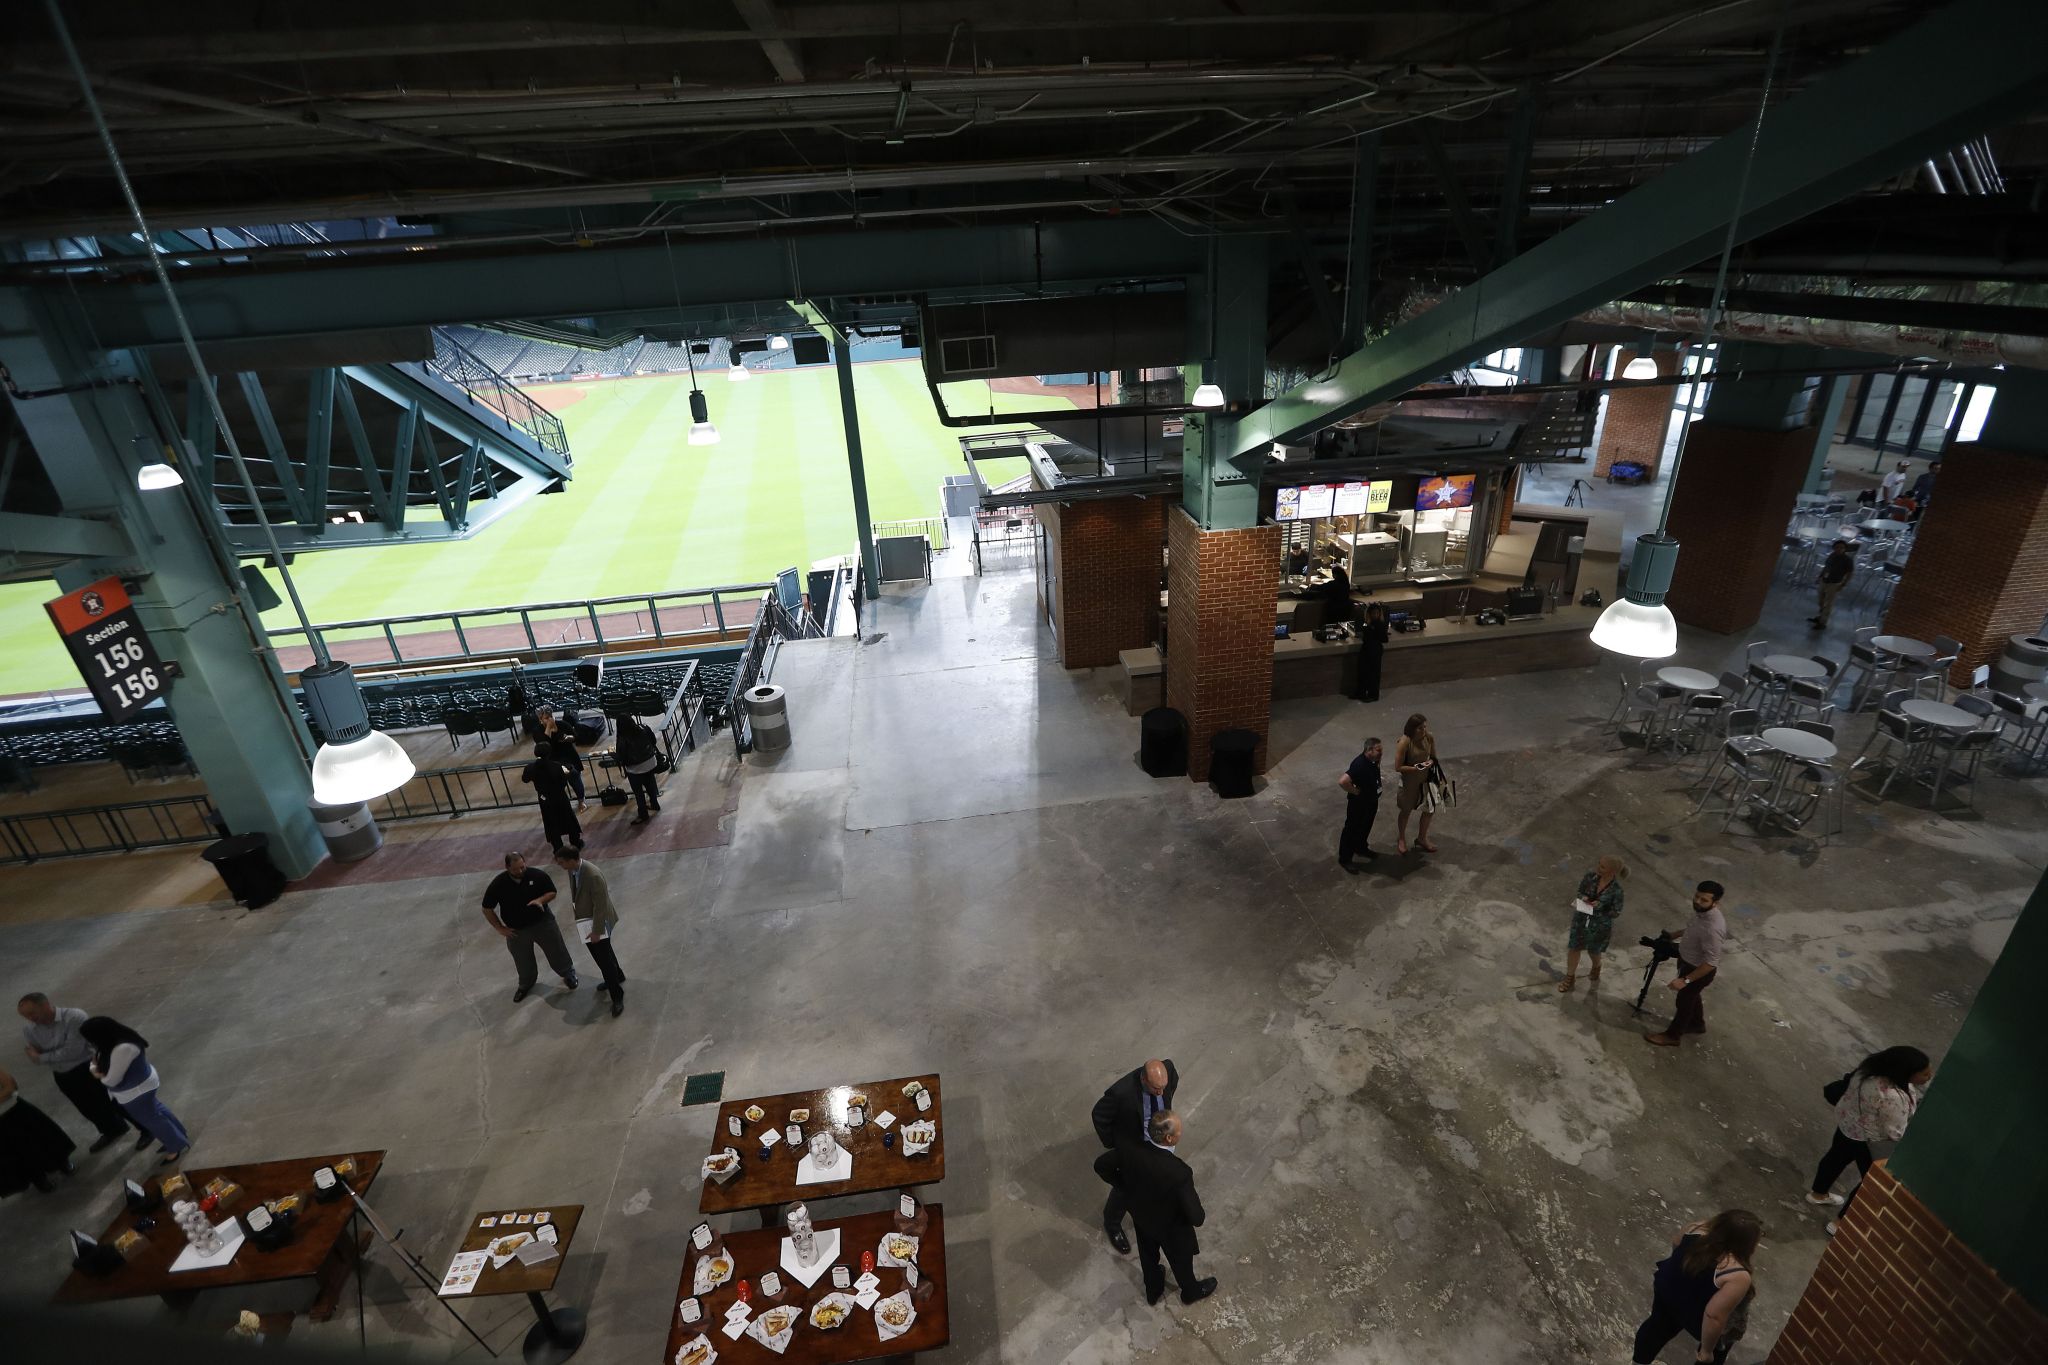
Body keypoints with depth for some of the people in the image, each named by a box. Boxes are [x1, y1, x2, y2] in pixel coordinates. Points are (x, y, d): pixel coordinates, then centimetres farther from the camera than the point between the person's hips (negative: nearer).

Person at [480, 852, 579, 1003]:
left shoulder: (537, 875, -18)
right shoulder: (498, 884, -18)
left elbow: (552, 892, -4)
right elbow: (487, 909, -6)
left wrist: (541, 900, -25)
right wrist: (500, 928, -7)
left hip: (543, 922, -1)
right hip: (516, 930, 1)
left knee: (556, 952, 12)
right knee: (523, 962, 19)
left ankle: (568, 974, 39)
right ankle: (526, 984, 47)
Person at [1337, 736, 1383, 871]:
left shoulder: (1372, 760, -7)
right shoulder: (1359, 765, -34)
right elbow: (1342, 782, -42)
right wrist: (1354, 791, -26)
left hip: (1371, 801, 9)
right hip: (1358, 803, -8)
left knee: (1366, 827, 27)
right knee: (1352, 830, 6)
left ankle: (1361, 848, 50)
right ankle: (1344, 859, 20)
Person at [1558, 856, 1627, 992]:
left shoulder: (1616, 890, -27)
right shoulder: (1591, 876, -16)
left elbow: (1616, 912, -14)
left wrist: (1599, 907, -29)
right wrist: (1583, 898, -18)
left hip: (1600, 924, -3)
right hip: (1581, 918, 3)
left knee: (1593, 951, 23)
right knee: (1573, 948, 13)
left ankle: (1596, 967, 58)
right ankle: (1570, 978, 33)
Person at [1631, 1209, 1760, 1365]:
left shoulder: (1697, 1229, -13)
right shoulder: (1738, 1276, -33)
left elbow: (1676, 1243, 7)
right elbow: (1714, 1316, -31)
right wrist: (1706, 1350, -18)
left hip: (1666, 1289, 6)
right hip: (1695, 1318, -6)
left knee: (1659, 1324, 30)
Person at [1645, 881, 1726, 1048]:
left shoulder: (1713, 928, -41)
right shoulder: (1701, 911, -14)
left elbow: (1711, 963, -33)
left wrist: (1685, 980, -29)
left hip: (1698, 970, -8)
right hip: (1688, 961, 8)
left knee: (1684, 1000, 15)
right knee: (1691, 996, 30)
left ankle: (1672, 1035, 37)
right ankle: (1697, 1023, 56)